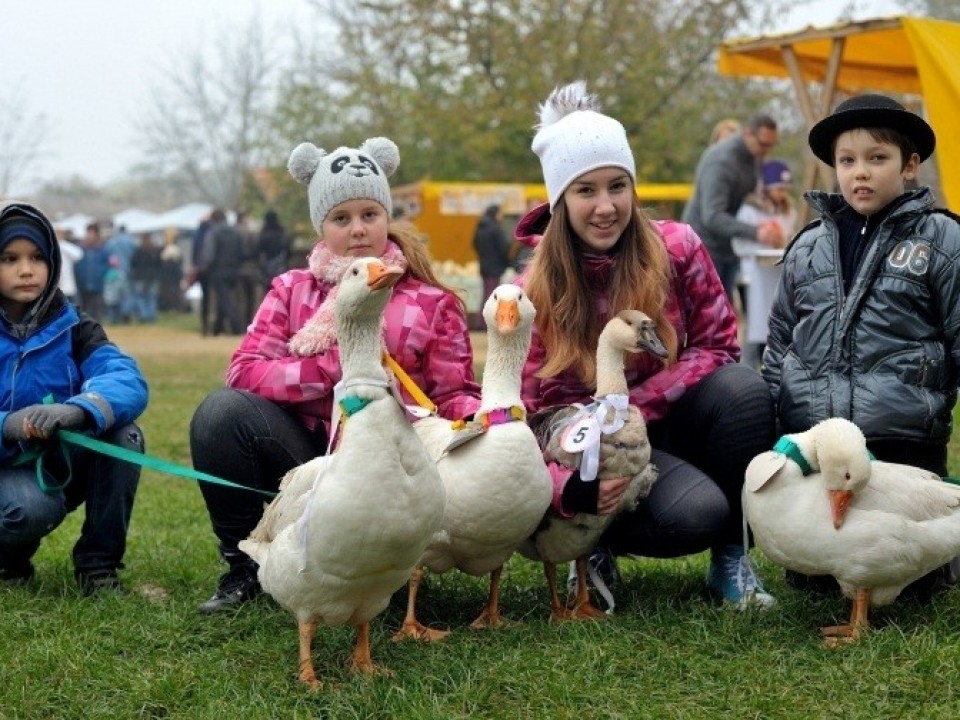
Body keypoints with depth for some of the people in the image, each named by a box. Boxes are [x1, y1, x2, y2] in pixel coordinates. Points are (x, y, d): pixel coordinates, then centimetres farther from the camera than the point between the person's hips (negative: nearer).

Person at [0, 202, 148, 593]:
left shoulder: (72, 327, -3)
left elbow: (128, 381, -23)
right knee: (32, 507, -35)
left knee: (124, 435, -24)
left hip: (62, 467, 3)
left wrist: (79, 410, -44)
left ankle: (99, 562, -8)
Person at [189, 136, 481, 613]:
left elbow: (453, 394, 1)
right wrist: (334, 370, -18)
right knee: (222, 410, -25)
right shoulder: (292, 289, 8)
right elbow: (243, 372, -6)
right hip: (306, 453, 1)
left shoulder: (432, 303, 5)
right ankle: (242, 567, -10)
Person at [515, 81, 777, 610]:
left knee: (743, 388, -31)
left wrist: (632, 406, -19)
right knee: (697, 512, -33)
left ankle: (730, 557, -11)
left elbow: (717, 346, -6)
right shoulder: (535, 291, -10)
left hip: (673, 422, 3)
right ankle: (599, 541, 2)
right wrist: (569, 487, -31)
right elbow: (531, 407, -10)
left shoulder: (676, 248, -7)